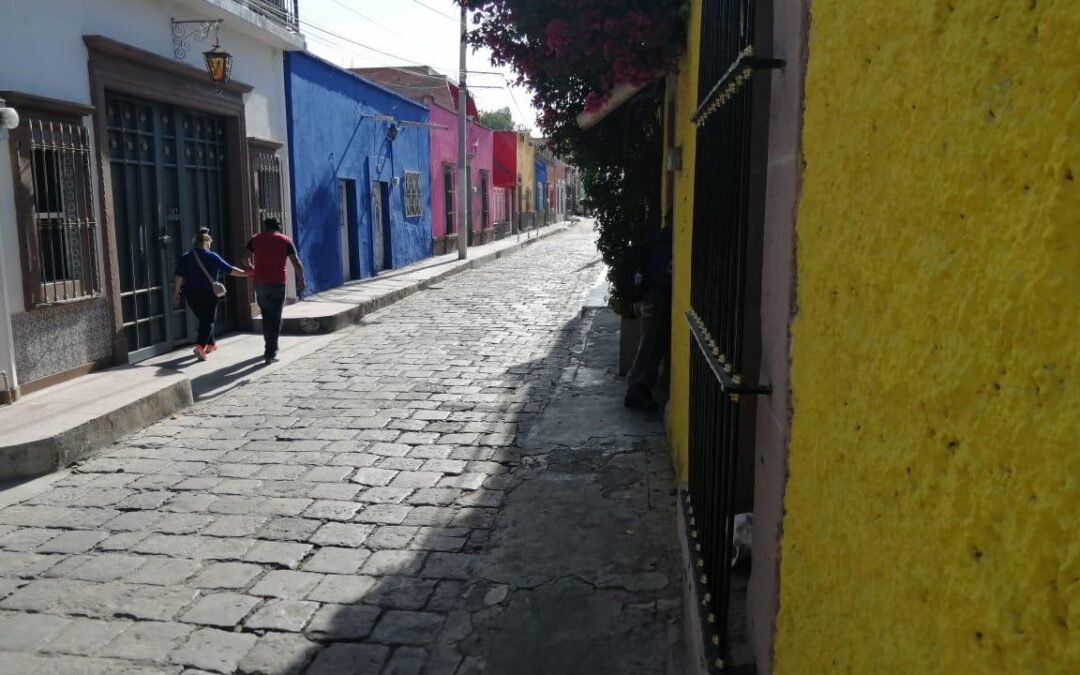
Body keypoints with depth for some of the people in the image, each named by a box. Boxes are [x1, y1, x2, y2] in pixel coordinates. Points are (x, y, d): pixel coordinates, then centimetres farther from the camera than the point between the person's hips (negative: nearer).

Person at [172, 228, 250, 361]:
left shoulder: (186, 257, 0)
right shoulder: (213, 257, -5)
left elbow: (178, 277, -4)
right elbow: (230, 270, -1)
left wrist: (176, 293, 3)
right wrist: (245, 273, 10)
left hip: (192, 294, 3)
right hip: (209, 294, -3)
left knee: (203, 319, 19)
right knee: (208, 320, 2)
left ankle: (210, 344, 33)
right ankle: (200, 345, -17)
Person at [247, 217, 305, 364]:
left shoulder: (255, 239, 10)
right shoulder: (285, 240, 4)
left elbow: (247, 259, 7)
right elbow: (296, 263, -1)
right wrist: (301, 280, 10)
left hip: (260, 282, 3)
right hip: (278, 282, -3)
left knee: (266, 315, 18)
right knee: (275, 318, 0)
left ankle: (270, 347, 27)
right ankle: (270, 353, -5)